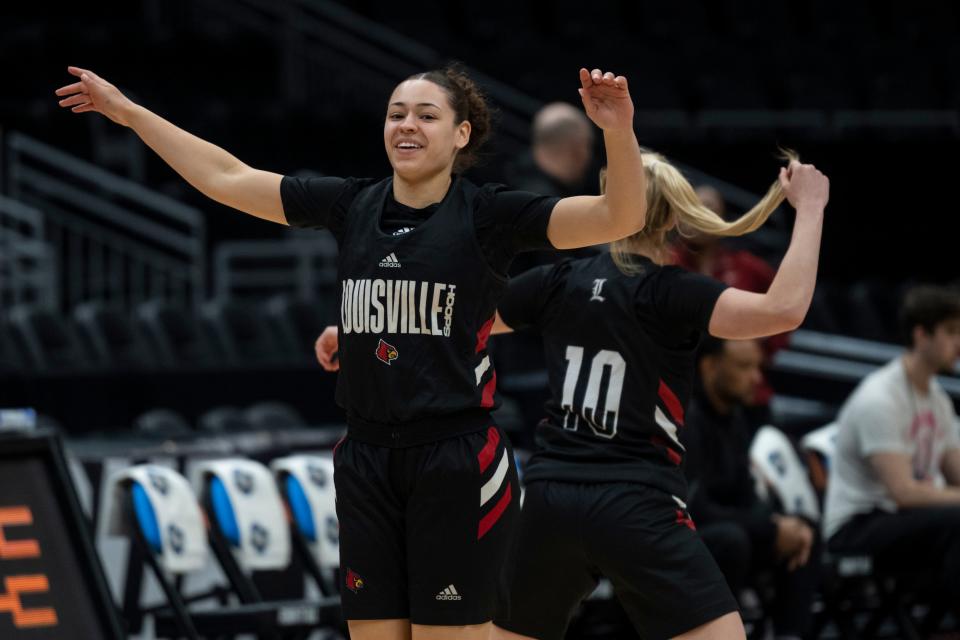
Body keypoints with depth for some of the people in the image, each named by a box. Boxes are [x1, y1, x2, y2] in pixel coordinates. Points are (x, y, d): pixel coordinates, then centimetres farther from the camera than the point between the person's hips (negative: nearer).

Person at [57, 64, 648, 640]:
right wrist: (130, 113, 13)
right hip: (368, 460, 5)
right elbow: (226, 179, 14)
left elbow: (620, 218, -16)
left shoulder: (487, 215, -6)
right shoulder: (352, 205, 7)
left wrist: (618, 129, -33)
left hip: (458, 465, -5)